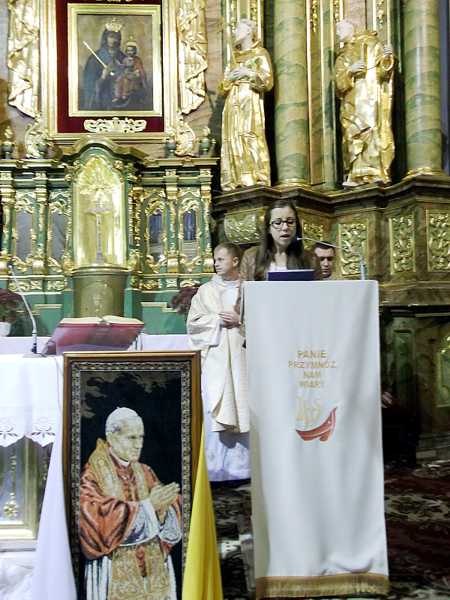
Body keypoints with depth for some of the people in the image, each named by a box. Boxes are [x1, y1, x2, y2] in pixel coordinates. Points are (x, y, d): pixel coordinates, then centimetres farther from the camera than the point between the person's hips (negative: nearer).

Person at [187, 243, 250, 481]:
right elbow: (193, 322, 4)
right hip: (215, 358, 0)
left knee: (241, 409, 0)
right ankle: (215, 468, 0)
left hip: (240, 356, 0)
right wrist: (218, 320, -7)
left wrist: (239, 320, -9)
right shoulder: (206, 291, 10)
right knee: (215, 411, -5)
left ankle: (240, 466, 8)